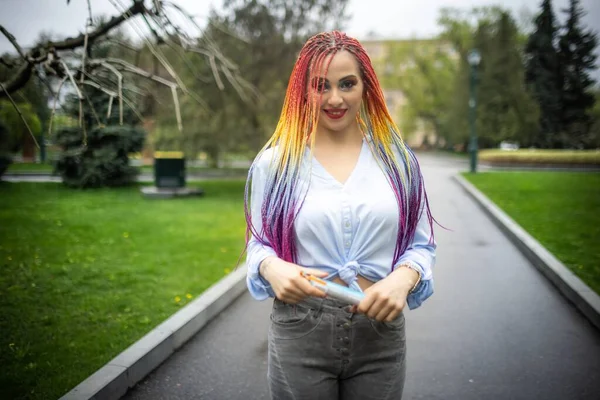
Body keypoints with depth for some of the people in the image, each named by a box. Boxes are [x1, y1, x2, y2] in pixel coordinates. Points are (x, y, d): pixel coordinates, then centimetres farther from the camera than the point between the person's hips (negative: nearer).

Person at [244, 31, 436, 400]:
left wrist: (404, 277, -15)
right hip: (299, 332, -1)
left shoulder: (396, 159, 2)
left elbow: (422, 244, 6)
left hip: (380, 331, 1)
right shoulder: (275, 162, 0)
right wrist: (272, 267, -16)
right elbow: (258, 244, 6)